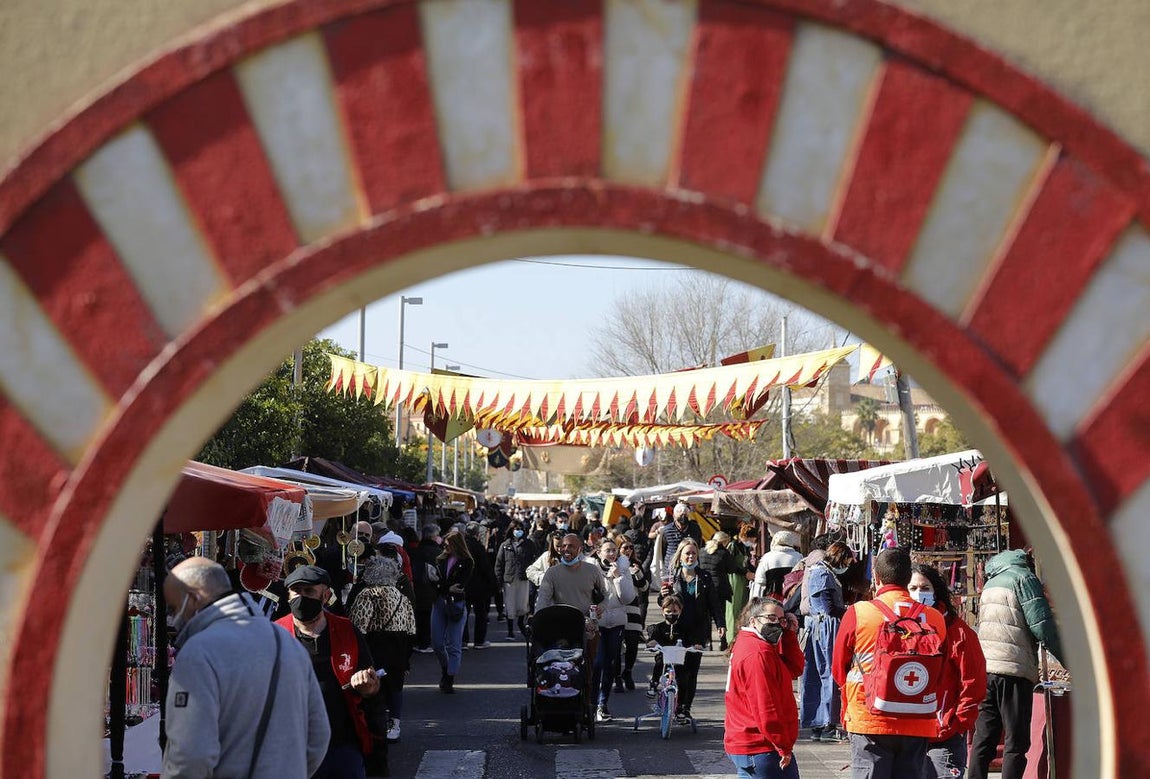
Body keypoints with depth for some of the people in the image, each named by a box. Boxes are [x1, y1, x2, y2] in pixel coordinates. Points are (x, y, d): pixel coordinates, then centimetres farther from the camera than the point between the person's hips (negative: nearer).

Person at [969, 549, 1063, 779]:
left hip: (983, 670, 7)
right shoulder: (1024, 578, -4)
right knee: (1016, 743, -4)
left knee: (983, 740, 8)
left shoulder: (991, 582, 22)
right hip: (1013, 669, -7)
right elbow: (1042, 626, -10)